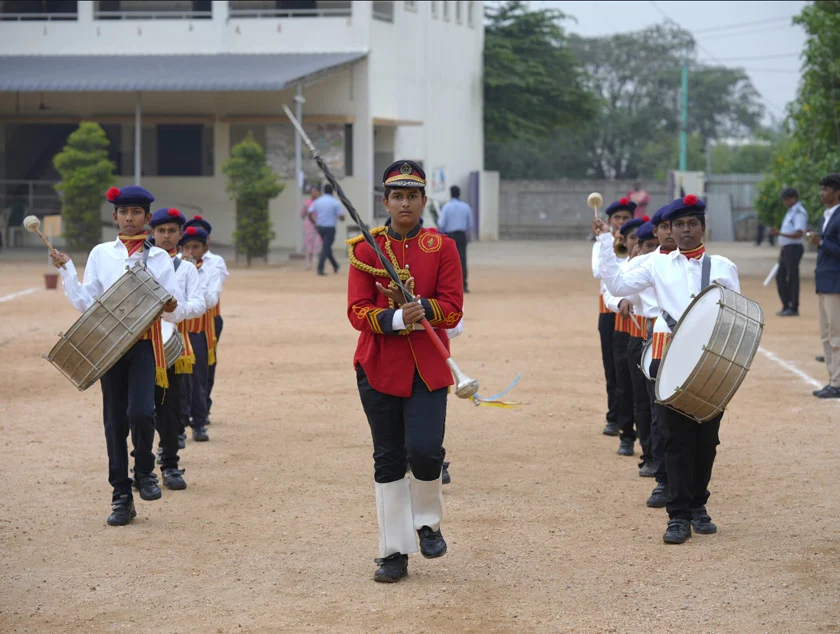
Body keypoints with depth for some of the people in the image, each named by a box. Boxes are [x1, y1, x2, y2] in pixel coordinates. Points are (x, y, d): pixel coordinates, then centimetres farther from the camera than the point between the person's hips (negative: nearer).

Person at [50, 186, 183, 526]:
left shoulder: (158, 258, 5)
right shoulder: (101, 254, 8)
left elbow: (175, 311, 4)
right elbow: (85, 303, 5)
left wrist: (171, 307, -18)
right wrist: (66, 270, -5)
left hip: (144, 344, -2)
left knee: (140, 412, -20)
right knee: (115, 422, 4)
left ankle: (145, 471, 8)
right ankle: (121, 496, 12)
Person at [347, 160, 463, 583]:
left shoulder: (442, 247, 3)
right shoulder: (366, 249, 3)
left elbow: (453, 308, -4)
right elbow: (357, 310, -5)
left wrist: (420, 308, -20)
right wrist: (395, 318, -21)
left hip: (427, 367, -1)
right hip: (379, 365, 1)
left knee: (424, 448, -15)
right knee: (388, 460, 4)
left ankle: (427, 522, 14)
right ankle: (395, 552, 11)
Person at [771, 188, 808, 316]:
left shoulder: (799, 212, -13)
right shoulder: (791, 212, 18)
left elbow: (799, 233, -23)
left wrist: (780, 233, -33)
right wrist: (782, 251, 23)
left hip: (794, 248, -10)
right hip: (786, 249, 10)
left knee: (792, 278, -6)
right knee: (780, 277, 12)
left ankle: (794, 308, -2)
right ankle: (786, 306, 18)